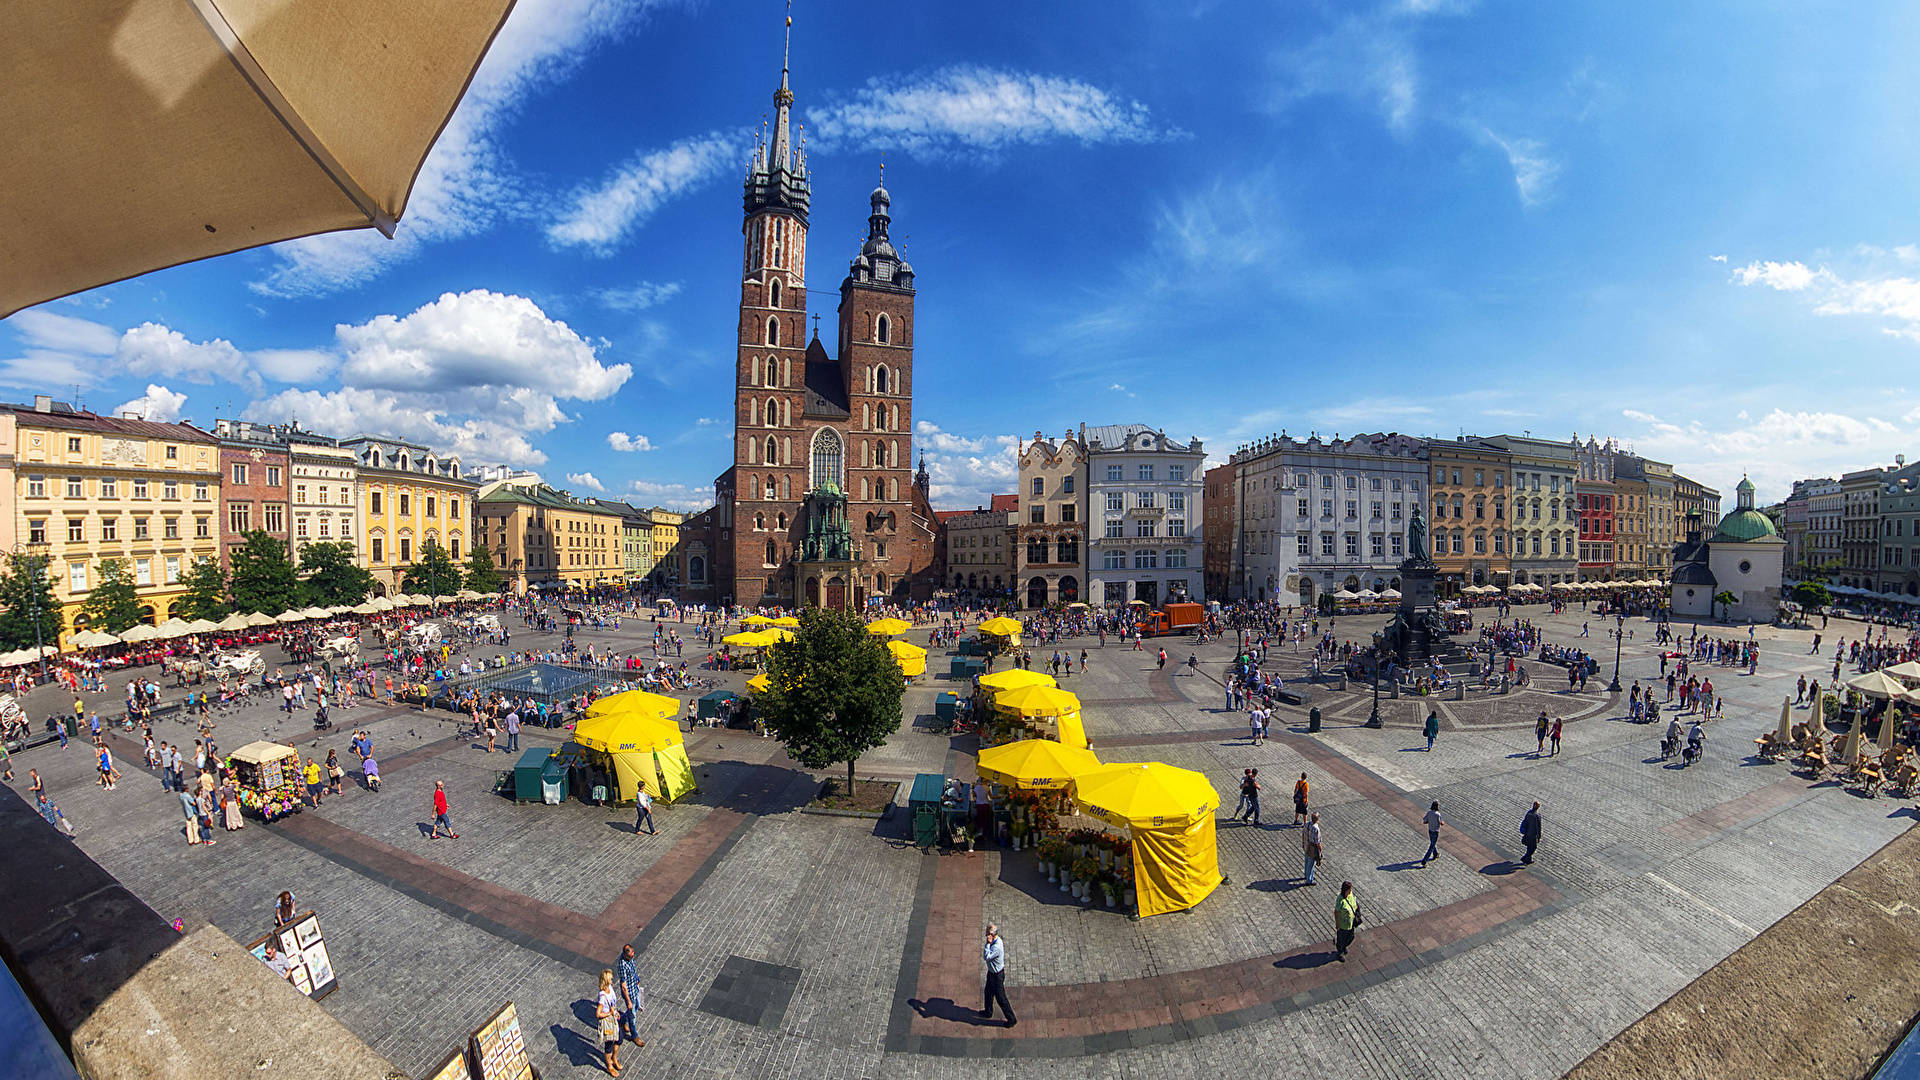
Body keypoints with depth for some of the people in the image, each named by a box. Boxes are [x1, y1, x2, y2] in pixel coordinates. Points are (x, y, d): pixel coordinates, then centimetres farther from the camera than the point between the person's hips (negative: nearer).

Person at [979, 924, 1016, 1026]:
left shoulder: (997, 947, -35)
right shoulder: (994, 941, -6)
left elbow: (986, 957, -35)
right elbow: (985, 956, 9)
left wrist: (988, 943, -36)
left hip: (997, 975, -9)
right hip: (991, 972, 9)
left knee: (1001, 998, 7)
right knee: (988, 993, 26)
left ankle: (1011, 1019, 23)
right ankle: (988, 1012, 48)